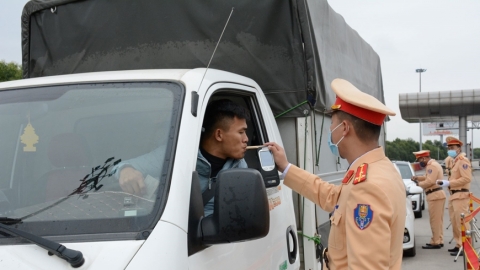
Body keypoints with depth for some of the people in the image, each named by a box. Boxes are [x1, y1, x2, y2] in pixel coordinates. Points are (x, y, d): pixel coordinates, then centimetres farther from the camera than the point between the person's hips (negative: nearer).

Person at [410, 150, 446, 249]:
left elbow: (430, 181, -21)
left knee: (435, 220, -8)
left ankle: (435, 242, -6)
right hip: (438, 194, 11)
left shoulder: (432, 166, -15)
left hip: (435, 195, -11)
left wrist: (419, 184, -7)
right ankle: (439, 240, 18)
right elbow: (428, 177, 24)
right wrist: (417, 178, 11)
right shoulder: (434, 164, 19)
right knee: (438, 220, 13)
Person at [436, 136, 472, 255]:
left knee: (462, 223, -8)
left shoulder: (463, 161, -10)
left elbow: (467, 178, -20)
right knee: (455, 223, 13)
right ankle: (459, 245, 20)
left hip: (460, 195, -10)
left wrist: (449, 183, -19)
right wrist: (445, 182, 5)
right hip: (454, 195, 10)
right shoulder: (455, 161, 18)